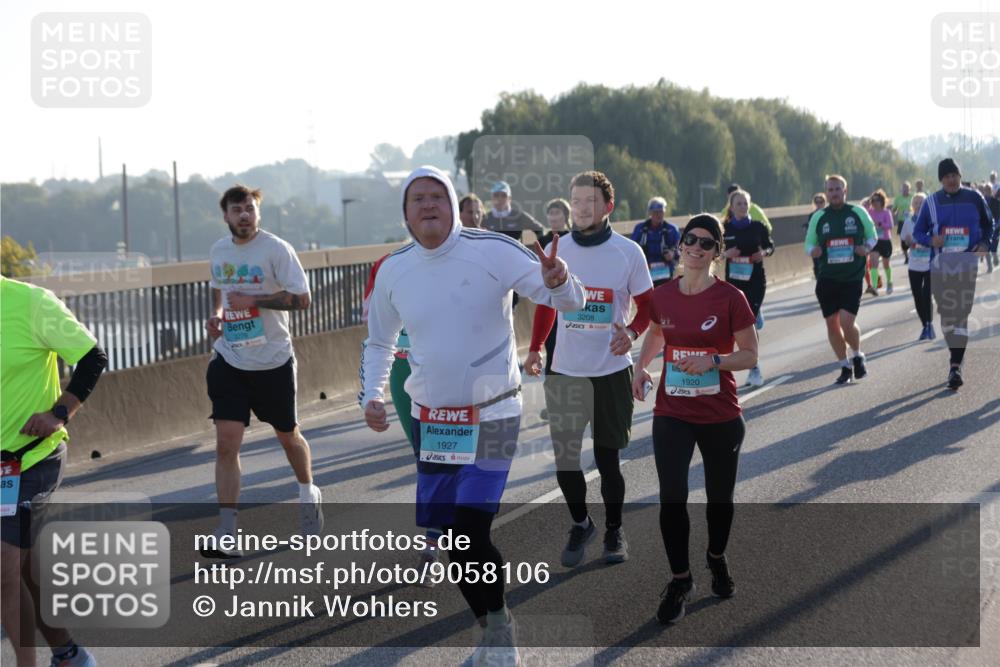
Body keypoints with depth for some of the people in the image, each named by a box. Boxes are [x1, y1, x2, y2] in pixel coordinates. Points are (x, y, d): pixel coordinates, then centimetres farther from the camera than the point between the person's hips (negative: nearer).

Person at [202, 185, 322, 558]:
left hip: (273, 361, -3)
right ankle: (225, 534, -8)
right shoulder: (218, 251, 6)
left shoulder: (276, 249, -11)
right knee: (226, 443, -8)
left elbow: (302, 299, -15)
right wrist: (216, 316, 3)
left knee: (287, 435, 15)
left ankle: (308, 494, 44)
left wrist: (253, 300, -22)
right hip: (229, 360, 3)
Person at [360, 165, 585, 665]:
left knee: (471, 531, -15)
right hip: (431, 418, 5)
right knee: (450, 536, 8)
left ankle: (498, 625, 8)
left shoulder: (492, 250, -13)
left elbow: (568, 301, -16)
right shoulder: (393, 270, 1)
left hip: (491, 416, -5)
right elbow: (378, 342, 16)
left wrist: (556, 280, -39)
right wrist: (371, 395, 1)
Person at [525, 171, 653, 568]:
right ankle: (580, 524, 26)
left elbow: (647, 306, 1)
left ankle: (614, 529, 26)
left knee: (607, 458, 4)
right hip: (564, 371, 2)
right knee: (564, 459, 2)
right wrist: (535, 349, -1)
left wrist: (631, 333, -20)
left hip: (612, 371, -2)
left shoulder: (629, 252, -5)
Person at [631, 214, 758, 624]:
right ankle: (680, 580, 11)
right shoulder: (662, 296, -2)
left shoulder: (730, 298, -11)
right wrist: (641, 367, 1)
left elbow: (750, 355, -7)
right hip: (672, 415, 1)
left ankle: (717, 558, 42)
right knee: (672, 499, -6)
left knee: (720, 497, 14)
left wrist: (712, 361, -24)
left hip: (721, 417, -1)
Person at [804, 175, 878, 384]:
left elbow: (872, 236, 11)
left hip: (852, 278, -3)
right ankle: (845, 366, 23)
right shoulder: (818, 217, 4)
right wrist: (812, 251, -13)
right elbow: (809, 243, 11)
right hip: (827, 279, 3)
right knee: (832, 324, 6)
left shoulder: (858, 213, 0)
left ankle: (858, 356, 15)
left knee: (847, 322, -14)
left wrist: (867, 248, -10)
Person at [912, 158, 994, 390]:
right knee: (946, 313, 6)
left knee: (962, 314, -9)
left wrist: (984, 244, -2)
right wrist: (931, 241, -11)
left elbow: (988, 224, 16)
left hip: (969, 263, -2)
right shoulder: (931, 202, 5)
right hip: (941, 264, 2)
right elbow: (918, 232, 10)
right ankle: (957, 358, 23)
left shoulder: (974, 198, 4)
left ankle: (955, 366, -13)